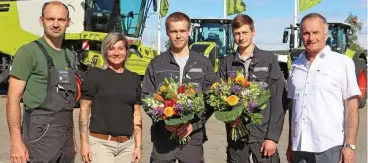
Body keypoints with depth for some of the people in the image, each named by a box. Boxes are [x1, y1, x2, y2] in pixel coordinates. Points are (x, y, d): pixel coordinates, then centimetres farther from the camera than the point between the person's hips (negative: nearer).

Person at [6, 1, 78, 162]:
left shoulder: (69, 56, 12)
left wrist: (72, 134, 15)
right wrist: (16, 141, -19)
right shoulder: (29, 51, -8)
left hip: (65, 135, 7)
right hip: (40, 135, -6)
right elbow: (13, 98, -12)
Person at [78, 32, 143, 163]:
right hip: (101, 143, -4)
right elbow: (84, 110, -2)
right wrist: (84, 143, -7)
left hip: (127, 145, 4)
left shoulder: (134, 78, 9)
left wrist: (138, 145, 7)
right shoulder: (94, 74, -2)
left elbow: (137, 115, 10)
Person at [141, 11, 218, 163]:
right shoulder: (156, 64, 5)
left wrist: (195, 124, -8)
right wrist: (163, 121, -11)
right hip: (163, 137, 0)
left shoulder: (203, 63, 5)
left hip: (193, 137, 0)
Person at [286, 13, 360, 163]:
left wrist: (350, 145, -10)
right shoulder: (296, 66, 8)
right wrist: (290, 144, 13)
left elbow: (352, 106, -5)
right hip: (299, 146, 4)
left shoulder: (342, 62, -3)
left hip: (329, 147, -4)